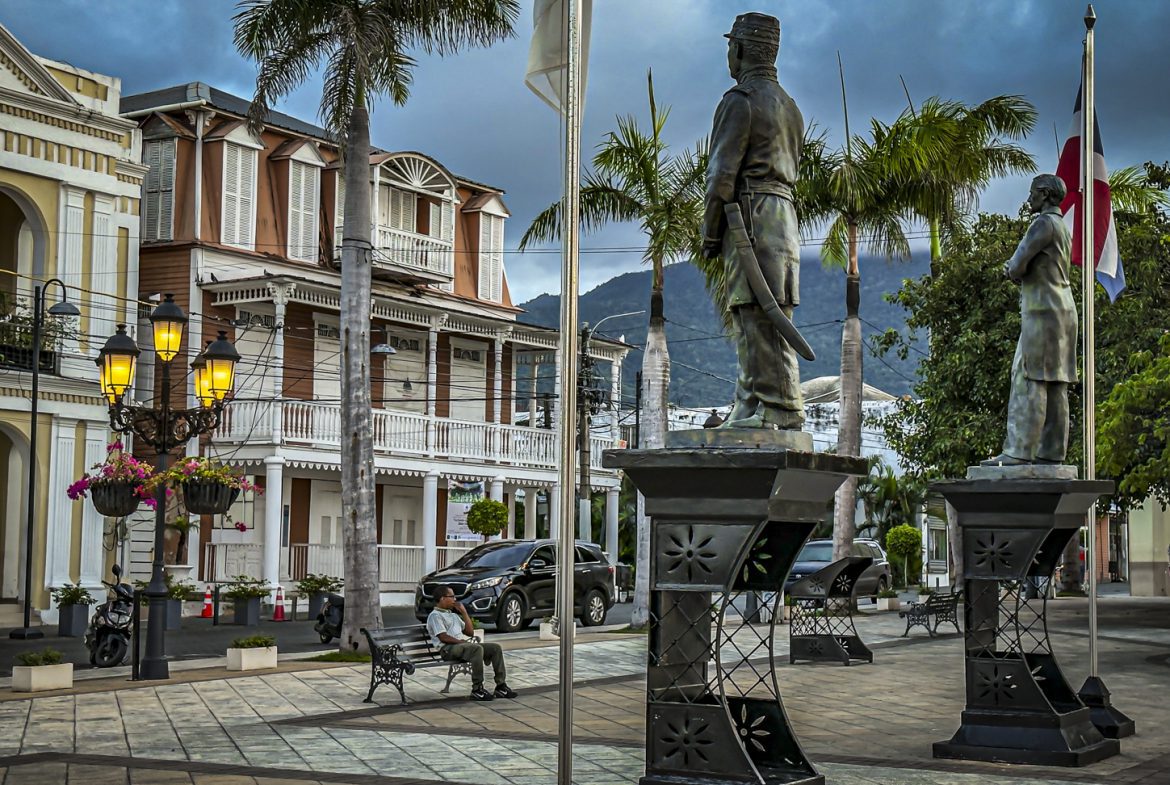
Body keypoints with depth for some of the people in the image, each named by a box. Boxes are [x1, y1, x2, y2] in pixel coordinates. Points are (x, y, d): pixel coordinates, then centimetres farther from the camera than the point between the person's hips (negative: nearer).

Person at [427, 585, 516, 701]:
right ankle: (477, 690, -36)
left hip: (463, 644, 9)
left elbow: (469, 631, 25)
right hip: (448, 649, -9)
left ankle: (501, 686, -14)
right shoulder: (435, 616, 1)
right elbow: (443, 637, -12)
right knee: (477, 648, -37)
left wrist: (464, 612, 18)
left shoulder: (453, 615, 29)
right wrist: (461, 642, -19)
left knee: (496, 648, -9)